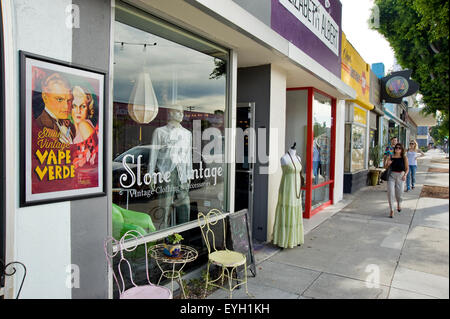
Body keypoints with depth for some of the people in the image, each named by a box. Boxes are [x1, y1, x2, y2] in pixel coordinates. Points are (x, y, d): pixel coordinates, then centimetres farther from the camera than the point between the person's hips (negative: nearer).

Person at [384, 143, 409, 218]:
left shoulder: (404, 157, 0)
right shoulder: (390, 157, 2)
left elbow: (407, 168, 3)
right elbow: (385, 167, 8)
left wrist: (405, 175, -13)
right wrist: (387, 164, -13)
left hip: (400, 176, 0)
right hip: (391, 176, 0)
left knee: (399, 193, 5)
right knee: (390, 193, -9)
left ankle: (399, 203, 42)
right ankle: (391, 210, 2)